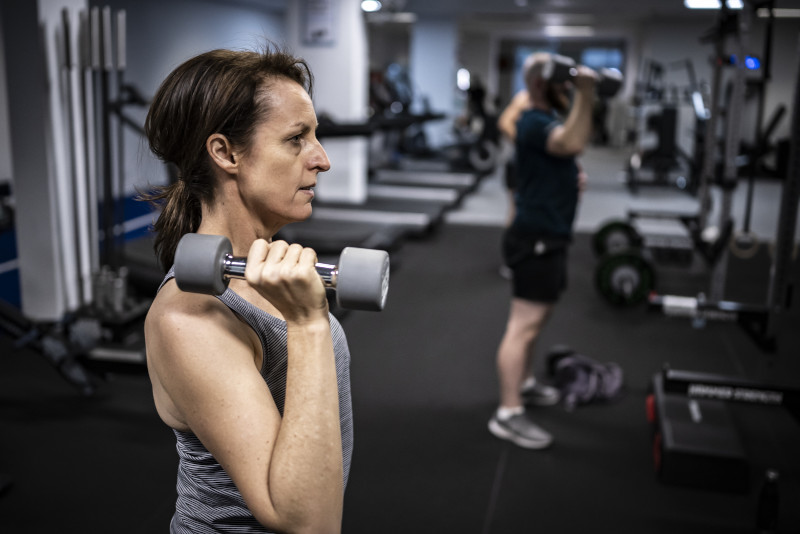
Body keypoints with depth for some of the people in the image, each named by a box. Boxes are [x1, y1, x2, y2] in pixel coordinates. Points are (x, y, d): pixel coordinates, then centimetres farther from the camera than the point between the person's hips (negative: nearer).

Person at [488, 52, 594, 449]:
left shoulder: (549, 118, 16)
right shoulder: (534, 123, -17)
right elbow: (574, 142, -37)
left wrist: (575, 176, 13)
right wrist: (585, 94, -40)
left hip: (547, 234, 11)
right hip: (536, 237, -11)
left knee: (534, 318, 22)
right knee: (524, 325, -9)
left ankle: (524, 383, 38)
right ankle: (508, 414, -4)